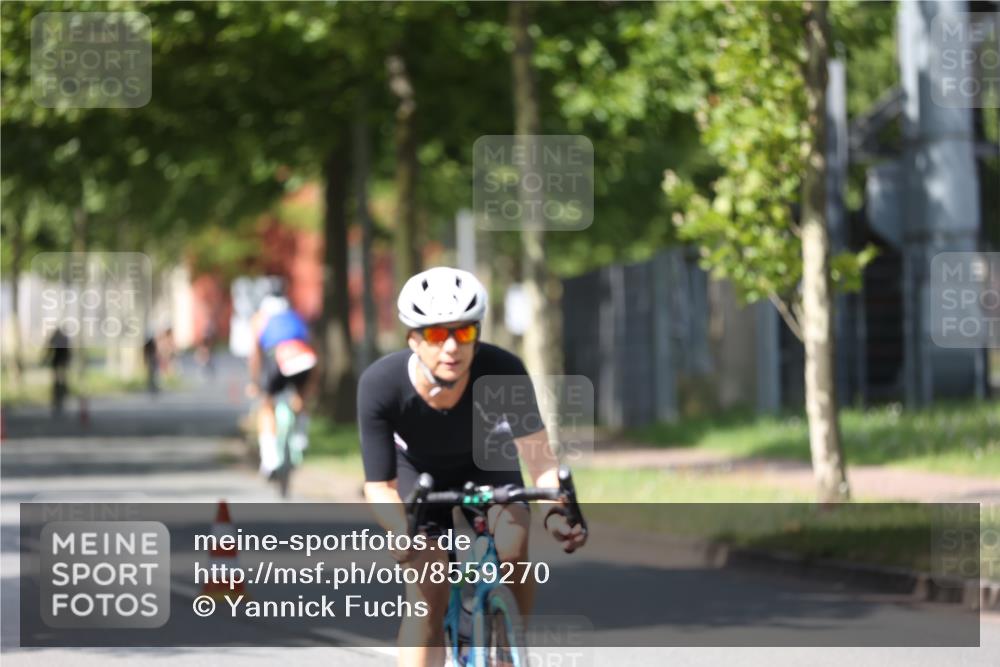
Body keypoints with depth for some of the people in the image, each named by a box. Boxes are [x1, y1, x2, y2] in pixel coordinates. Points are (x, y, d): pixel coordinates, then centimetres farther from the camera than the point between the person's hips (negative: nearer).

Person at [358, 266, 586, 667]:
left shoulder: (502, 371, -35)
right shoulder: (380, 385, -35)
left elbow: (538, 456, -34)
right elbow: (379, 486, -29)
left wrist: (556, 510, -54)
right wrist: (405, 533, -49)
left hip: (486, 461, 0)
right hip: (418, 470, 0)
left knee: (512, 544, -27)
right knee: (427, 594, -15)